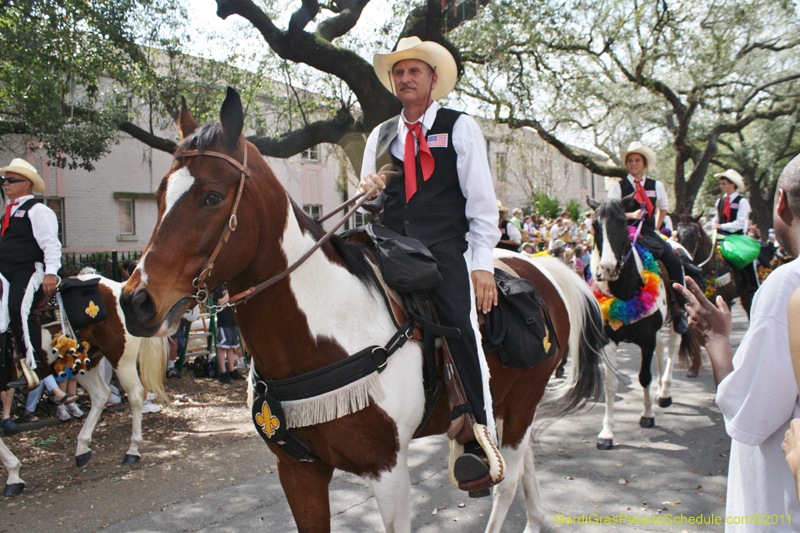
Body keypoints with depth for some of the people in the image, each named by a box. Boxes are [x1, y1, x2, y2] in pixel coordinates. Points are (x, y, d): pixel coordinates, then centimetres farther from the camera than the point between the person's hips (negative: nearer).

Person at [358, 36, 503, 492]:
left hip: (446, 248, -4)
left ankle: (482, 442, -15)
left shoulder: (461, 128, 9)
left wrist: (483, 263, -7)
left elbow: (482, 200, 3)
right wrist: (368, 190, -3)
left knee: (462, 330, -20)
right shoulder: (381, 136, 20)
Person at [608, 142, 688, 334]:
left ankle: (678, 308, -7)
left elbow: (663, 208, 28)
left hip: (649, 233, 3)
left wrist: (655, 227, 16)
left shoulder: (656, 186, 13)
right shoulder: (618, 187, 5)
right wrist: (630, 215, -14)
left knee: (674, 262, -18)